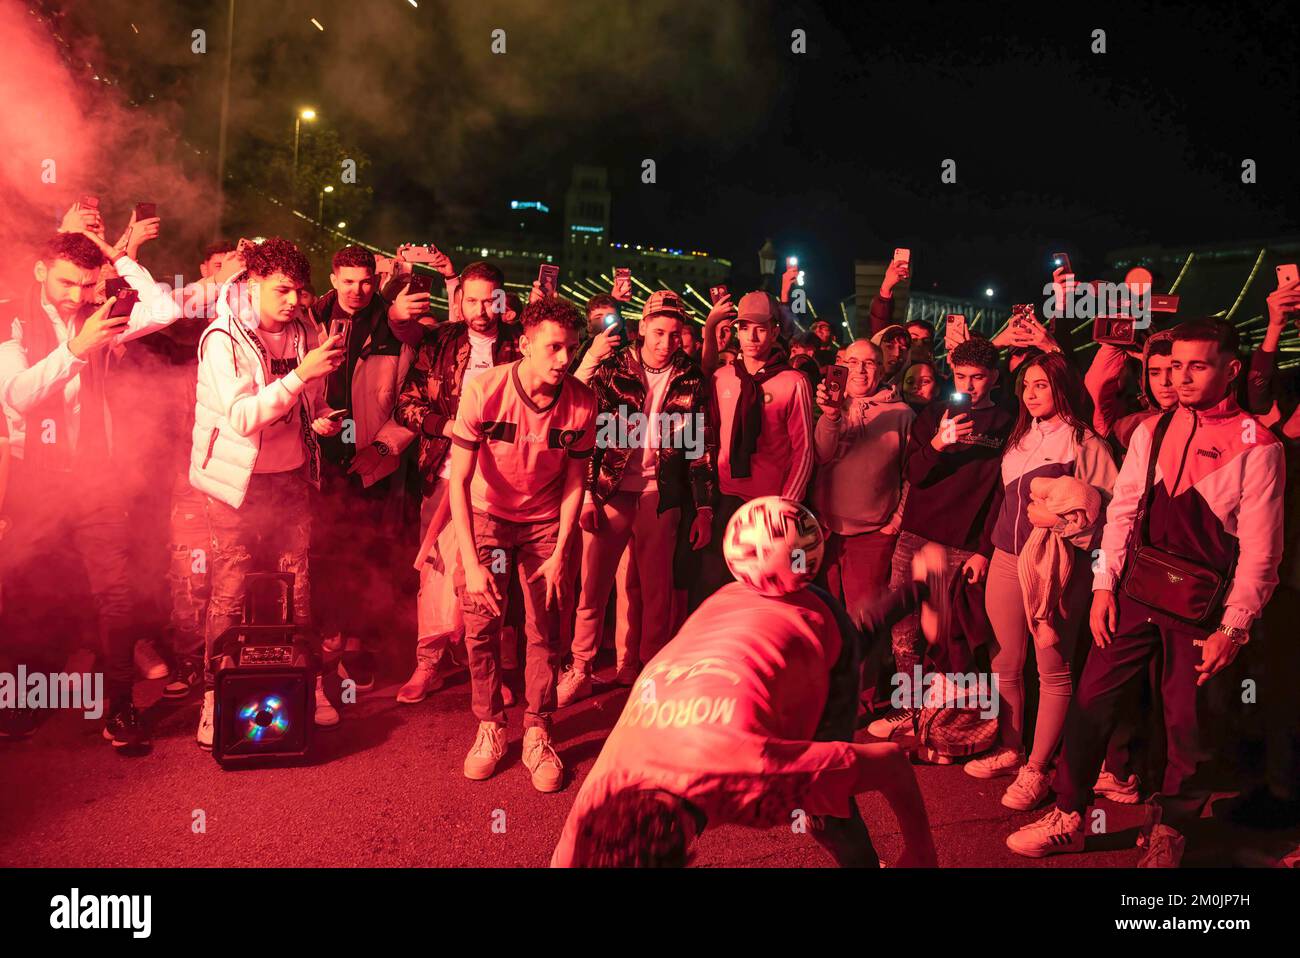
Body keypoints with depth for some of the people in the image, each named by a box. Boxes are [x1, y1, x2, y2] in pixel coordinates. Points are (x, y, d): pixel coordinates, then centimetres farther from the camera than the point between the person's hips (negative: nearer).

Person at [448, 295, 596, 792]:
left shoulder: (582, 404, -18)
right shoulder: (484, 391, -23)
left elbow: (575, 481, -5)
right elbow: (458, 480, -20)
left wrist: (560, 554, -9)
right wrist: (471, 563, -26)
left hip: (546, 521, 1)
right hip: (487, 514, -1)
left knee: (545, 631, -3)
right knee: (481, 624, -4)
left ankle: (537, 736, 12)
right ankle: (490, 728, 15)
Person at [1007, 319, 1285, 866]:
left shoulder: (1256, 444, -7)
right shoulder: (1151, 432, 6)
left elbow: (1260, 548, -8)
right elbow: (1122, 510, 6)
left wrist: (1234, 628, -11)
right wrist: (1103, 585, -1)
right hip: (1136, 593, 4)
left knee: (1186, 723, 8)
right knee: (1090, 701, 4)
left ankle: (1167, 834, 30)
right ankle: (1067, 820, 19)